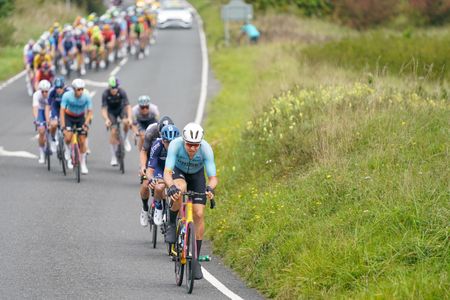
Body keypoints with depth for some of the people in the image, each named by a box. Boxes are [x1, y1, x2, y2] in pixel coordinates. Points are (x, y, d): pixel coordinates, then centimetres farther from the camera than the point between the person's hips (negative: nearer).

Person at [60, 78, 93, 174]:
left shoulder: (87, 97, -24)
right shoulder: (67, 96, -28)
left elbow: (90, 111, -19)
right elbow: (62, 110, -27)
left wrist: (86, 123, -33)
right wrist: (63, 125, -35)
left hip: (80, 118, 1)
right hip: (69, 117, -1)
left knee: (82, 141, -5)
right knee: (68, 137, -26)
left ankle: (83, 164, 10)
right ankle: (67, 150, 7)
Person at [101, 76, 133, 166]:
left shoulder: (122, 92, -26)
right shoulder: (105, 94, -27)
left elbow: (127, 106, -31)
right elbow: (104, 109, -28)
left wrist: (129, 118, -46)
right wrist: (106, 119, -45)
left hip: (121, 109, 0)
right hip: (111, 111, 0)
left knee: (126, 122, -31)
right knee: (113, 132, -12)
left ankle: (125, 139, -1)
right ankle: (113, 157, -3)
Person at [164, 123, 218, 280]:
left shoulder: (206, 149, -33)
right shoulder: (175, 145, -35)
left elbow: (213, 177, -32)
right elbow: (167, 173, -40)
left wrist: (210, 188, -55)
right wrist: (171, 187, -61)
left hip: (197, 175, 1)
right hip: (178, 172, -1)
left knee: (198, 214, -10)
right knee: (179, 189, -37)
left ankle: (196, 259, 0)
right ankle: (172, 224, -11)